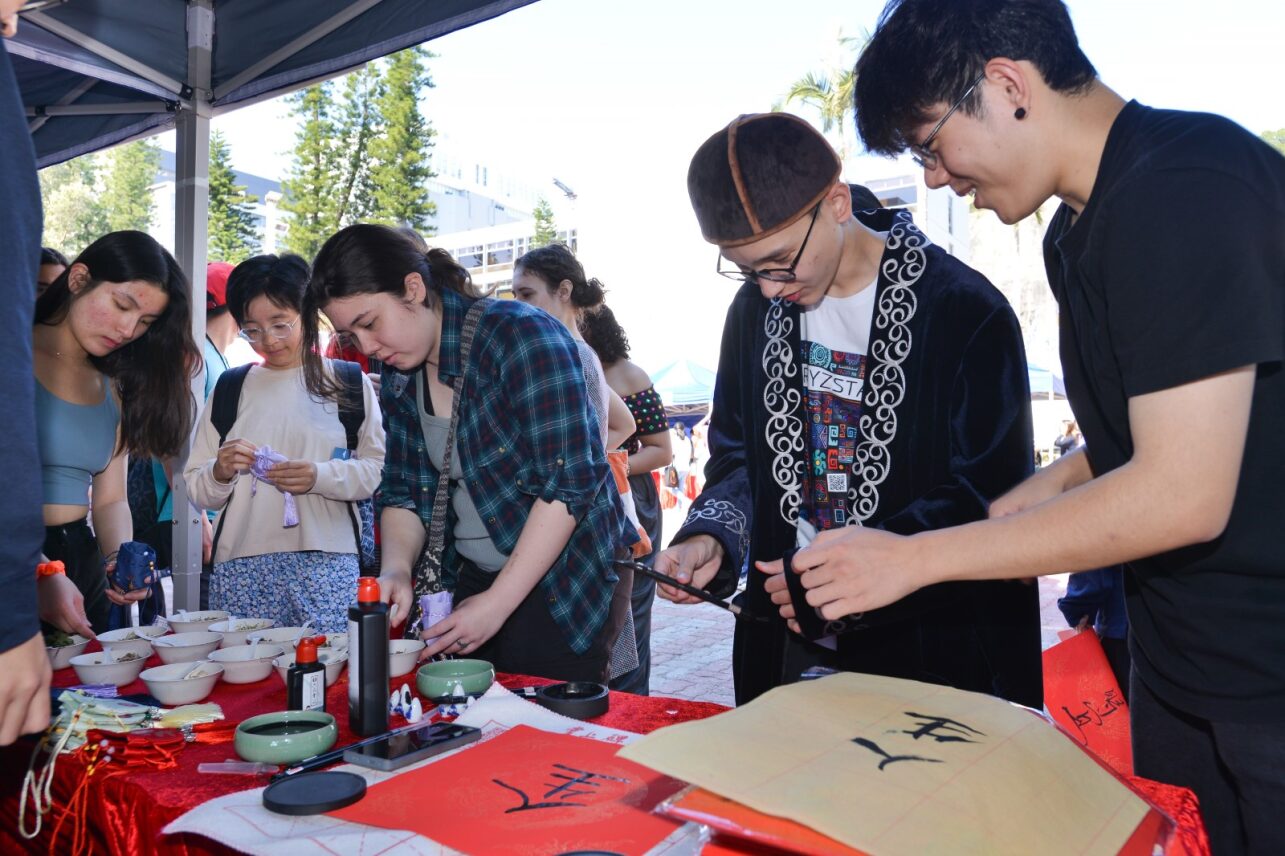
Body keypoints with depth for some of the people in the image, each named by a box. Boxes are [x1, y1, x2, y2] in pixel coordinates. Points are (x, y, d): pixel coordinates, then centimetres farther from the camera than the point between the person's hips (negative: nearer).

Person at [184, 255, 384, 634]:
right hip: (240, 567, 3)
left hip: (326, 564, -2)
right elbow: (196, 488, 13)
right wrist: (220, 473, -8)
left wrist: (320, 476, -15)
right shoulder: (229, 388, 14)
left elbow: (377, 469, 0)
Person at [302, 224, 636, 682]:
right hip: (471, 578, 6)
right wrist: (396, 569, -12)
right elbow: (403, 494, 9)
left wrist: (497, 603, -21)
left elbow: (569, 483, -23)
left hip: (565, 580, -6)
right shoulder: (400, 378, 5)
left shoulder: (521, 336, -19)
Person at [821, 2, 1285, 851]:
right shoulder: (1077, 231, 7)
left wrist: (913, 556, -20)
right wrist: (1062, 480, 1)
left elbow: (1184, 495, -26)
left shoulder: (1186, 185, -22)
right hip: (1180, 660, 8)